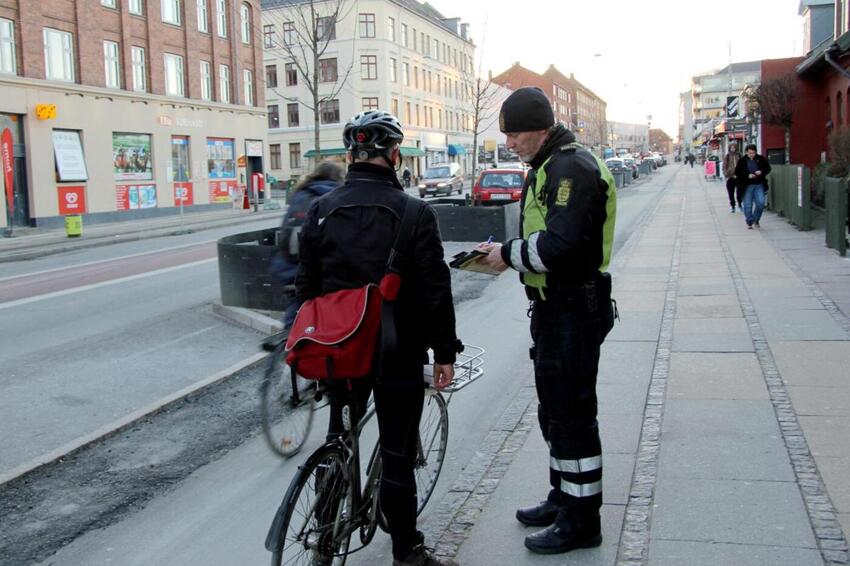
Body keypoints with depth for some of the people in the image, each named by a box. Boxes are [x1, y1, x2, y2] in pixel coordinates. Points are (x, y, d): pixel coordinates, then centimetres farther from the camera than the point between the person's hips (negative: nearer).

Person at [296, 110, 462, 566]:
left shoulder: (321, 210, 1)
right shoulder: (414, 212, -11)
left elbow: (305, 286, 6)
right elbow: (435, 289, -12)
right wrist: (445, 351, -3)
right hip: (398, 352, -4)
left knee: (338, 439, 20)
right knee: (398, 452, 4)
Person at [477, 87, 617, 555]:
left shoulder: (573, 169, -18)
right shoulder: (546, 168, 15)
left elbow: (560, 243, -29)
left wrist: (509, 255, -16)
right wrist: (505, 252, 4)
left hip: (575, 309, -11)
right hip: (554, 306, 11)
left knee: (572, 413, -2)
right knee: (554, 410, 19)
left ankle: (582, 520, 10)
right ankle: (563, 497, 34)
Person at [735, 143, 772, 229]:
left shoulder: (761, 159, 3)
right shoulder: (742, 161, -1)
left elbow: (768, 168, 10)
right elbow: (737, 173, -3)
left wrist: (761, 172, -11)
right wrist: (747, 176, -16)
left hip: (759, 185, 1)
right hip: (747, 186, -1)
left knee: (761, 203, -7)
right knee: (748, 205, 2)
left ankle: (756, 220, 15)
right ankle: (749, 222, 16)